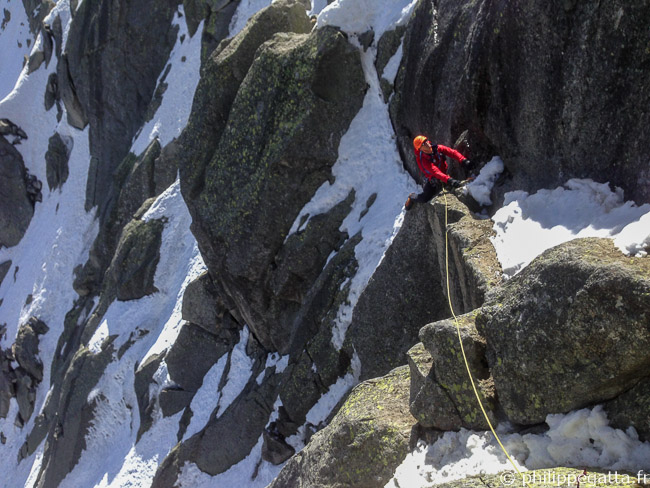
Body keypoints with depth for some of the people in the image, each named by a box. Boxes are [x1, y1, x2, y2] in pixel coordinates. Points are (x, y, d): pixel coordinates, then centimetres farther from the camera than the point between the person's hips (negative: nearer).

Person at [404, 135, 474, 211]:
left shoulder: (438, 148, -16)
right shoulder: (423, 160, -31)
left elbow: (452, 152, -22)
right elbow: (436, 172, -44)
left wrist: (463, 160, -40)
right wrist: (449, 180, -57)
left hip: (445, 175, 7)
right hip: (434, 180, -7)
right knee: (425, 199, -20)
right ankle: (412, 197, 19)